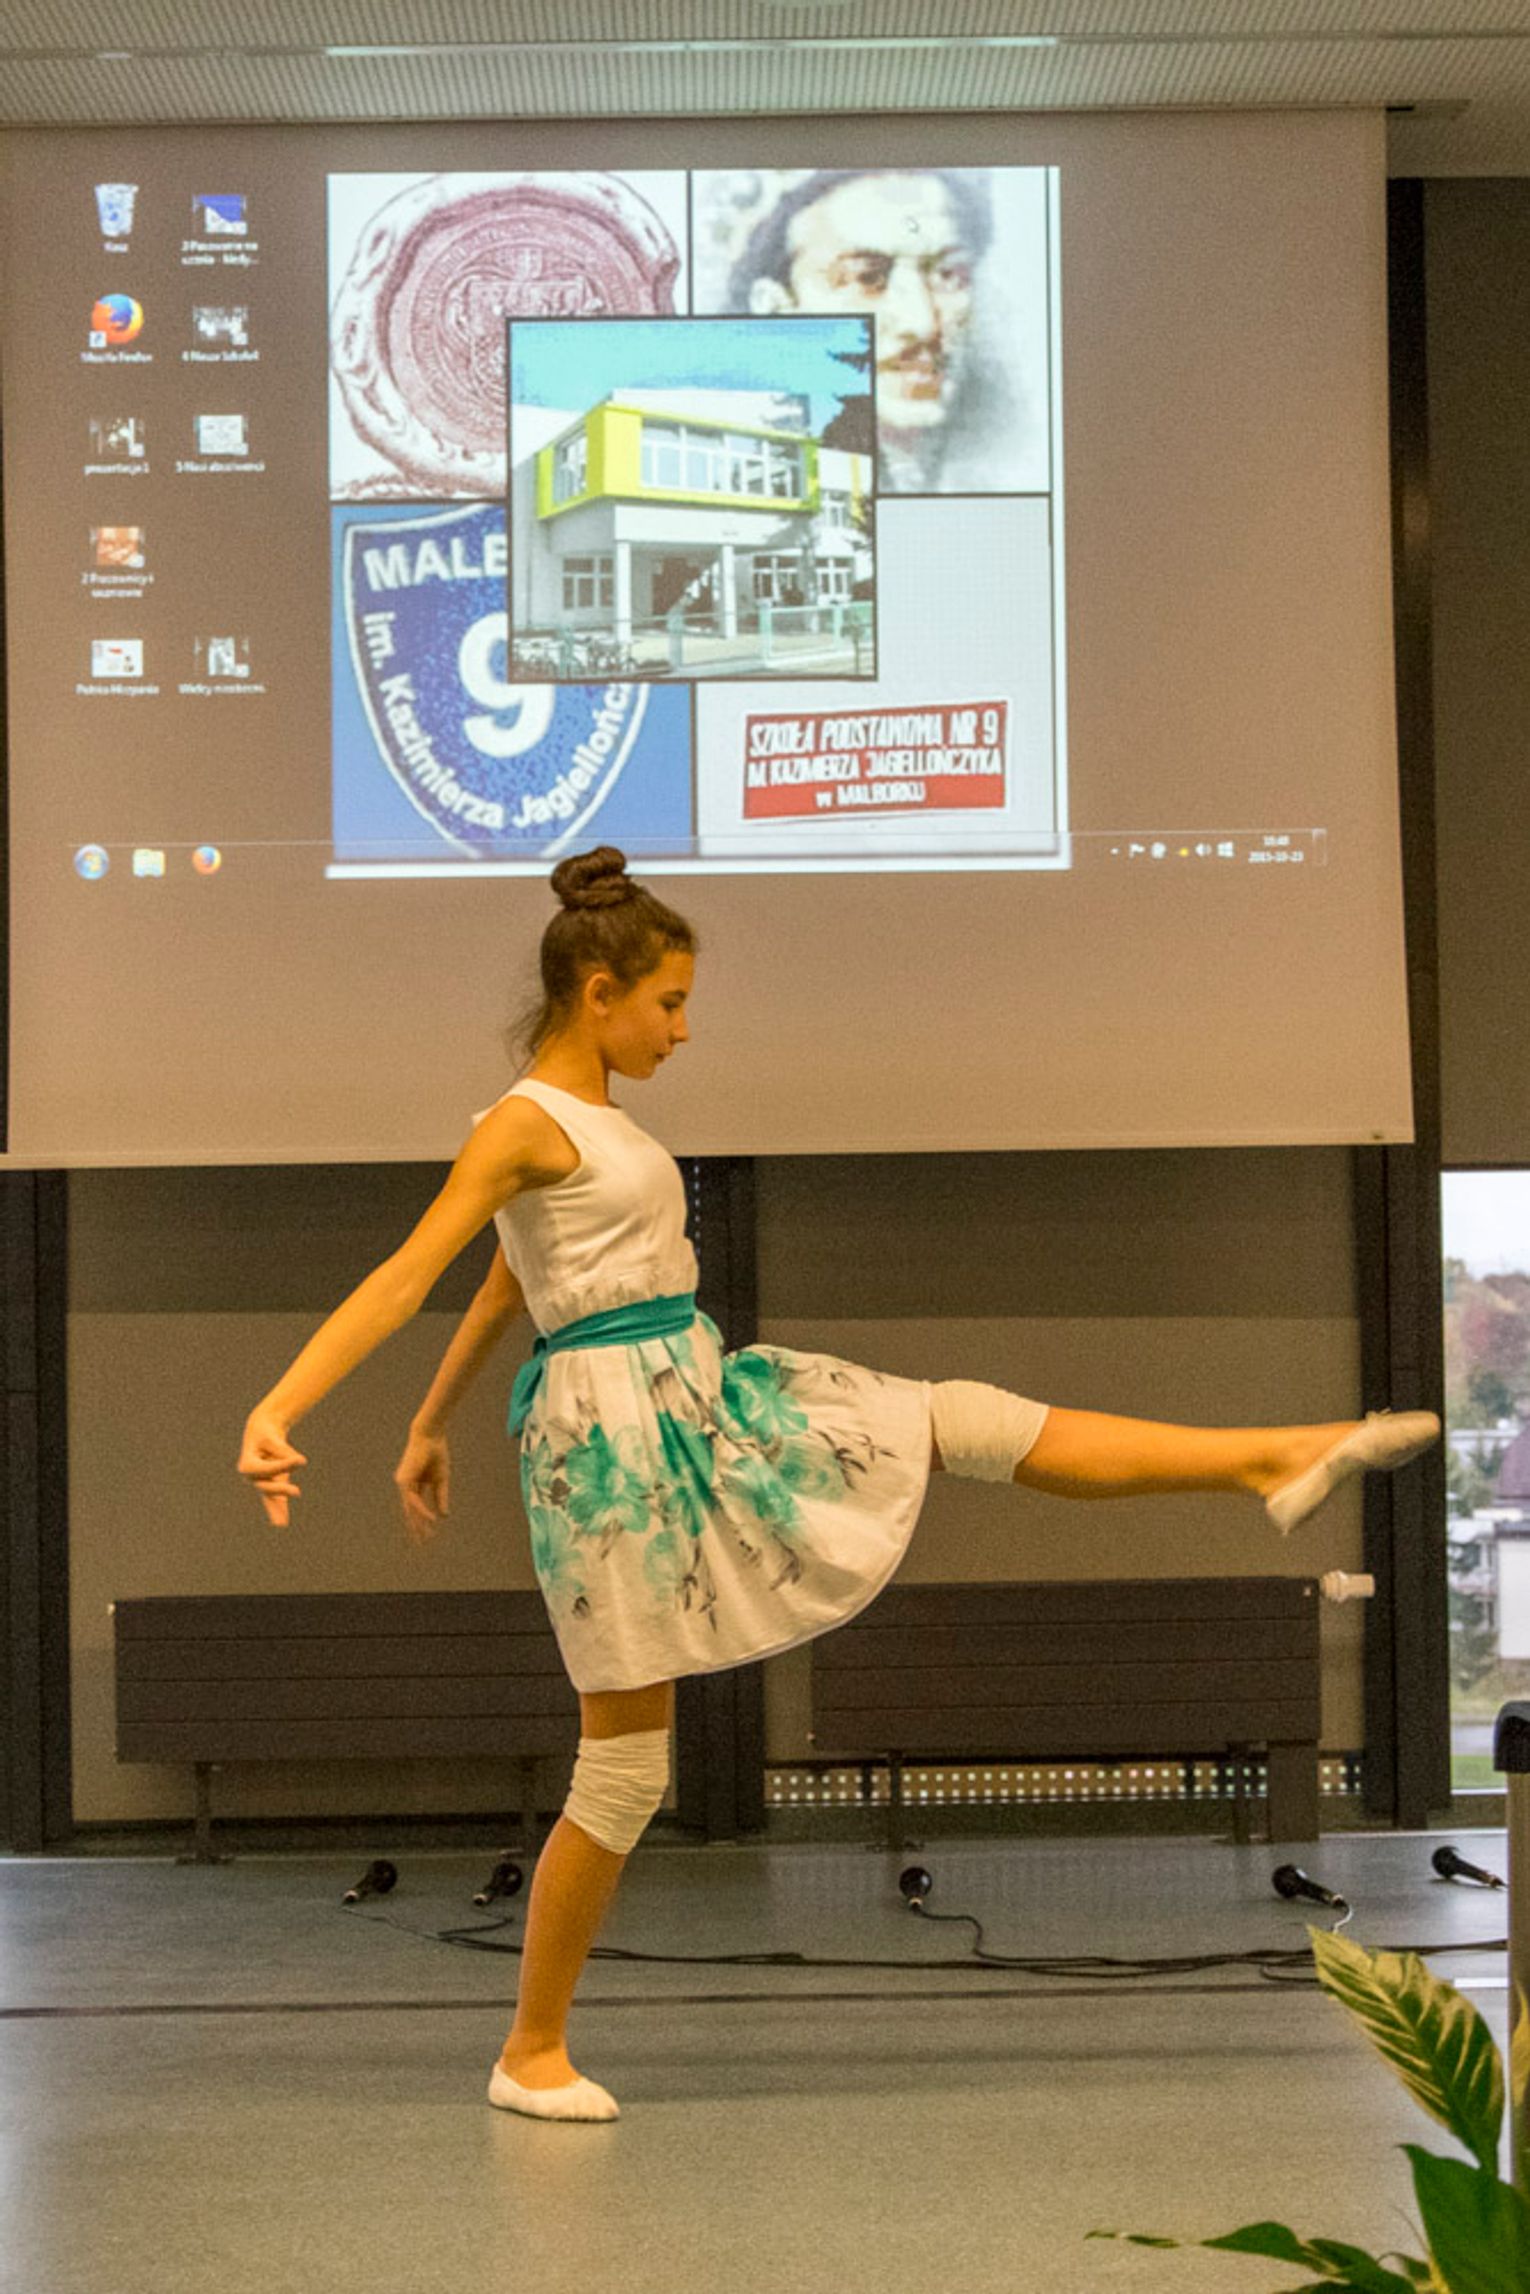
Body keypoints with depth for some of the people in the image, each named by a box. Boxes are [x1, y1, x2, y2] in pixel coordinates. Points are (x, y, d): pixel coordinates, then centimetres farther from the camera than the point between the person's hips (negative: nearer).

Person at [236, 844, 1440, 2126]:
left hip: (703, 1398, 9)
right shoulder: (527, 1126, -12)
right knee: (626, 1763, -3)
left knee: (964, 1418, 4)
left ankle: (1271, 1460, 8)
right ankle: (533, 2054, 11)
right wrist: (279, 1410, -30)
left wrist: (429, 1428, 30)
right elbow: (404, 1277, -20)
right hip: (616, 1425, -9)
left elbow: (502, 1293, 23)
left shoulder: (601, 1122, 15)